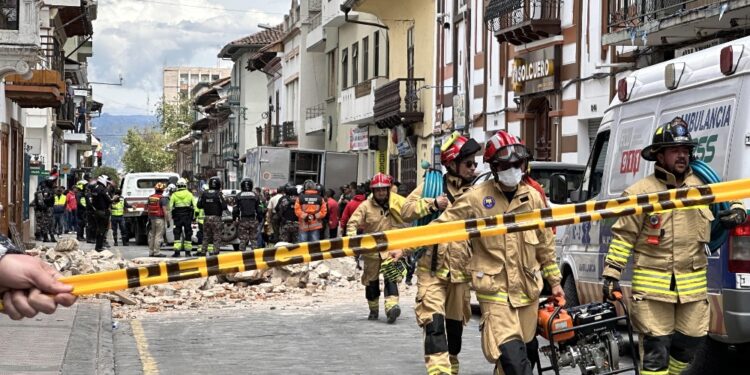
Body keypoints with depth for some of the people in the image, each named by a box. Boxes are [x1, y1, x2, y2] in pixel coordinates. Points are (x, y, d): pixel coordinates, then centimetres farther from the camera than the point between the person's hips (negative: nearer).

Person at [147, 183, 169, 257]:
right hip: (160, 219, -6)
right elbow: (165, 210, -17)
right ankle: (157, 252, -5)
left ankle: (151, 252, 16)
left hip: (151, 218, 6)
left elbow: (147, 208, 13)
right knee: (158, 236, -4)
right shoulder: (163, 198, -12)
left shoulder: (150, 197, 8)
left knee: (151, 235, 12)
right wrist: (167, 220, -12)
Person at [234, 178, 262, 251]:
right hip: (253, 221, 1)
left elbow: (235, 210, -2)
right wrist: (259, 219, 11)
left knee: (242, 240, 2)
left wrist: (234, 219, 9)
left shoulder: (238, 196, 0)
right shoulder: (255, 196, 3)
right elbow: (259, 210, 2)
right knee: (253, 240, 5)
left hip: (242, 221, -1)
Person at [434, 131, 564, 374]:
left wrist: (554, 281, 17)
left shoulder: (533, 197, 5)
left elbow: (545, 244, 14)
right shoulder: (477, 198, -7)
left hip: (528, 289, 5)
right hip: (495, 290, -5)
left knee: (527, 351, 15)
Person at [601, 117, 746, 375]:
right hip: (653, 285, -5)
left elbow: (727, 198, 25)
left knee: (690, 341, 13)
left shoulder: (702, 187, 7)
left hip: (692, 285, 5)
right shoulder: (640, 192, -5)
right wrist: (612, 274, -6)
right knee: (656, 347, -5)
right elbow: (623, 236, -3)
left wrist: (737, 212, 2)